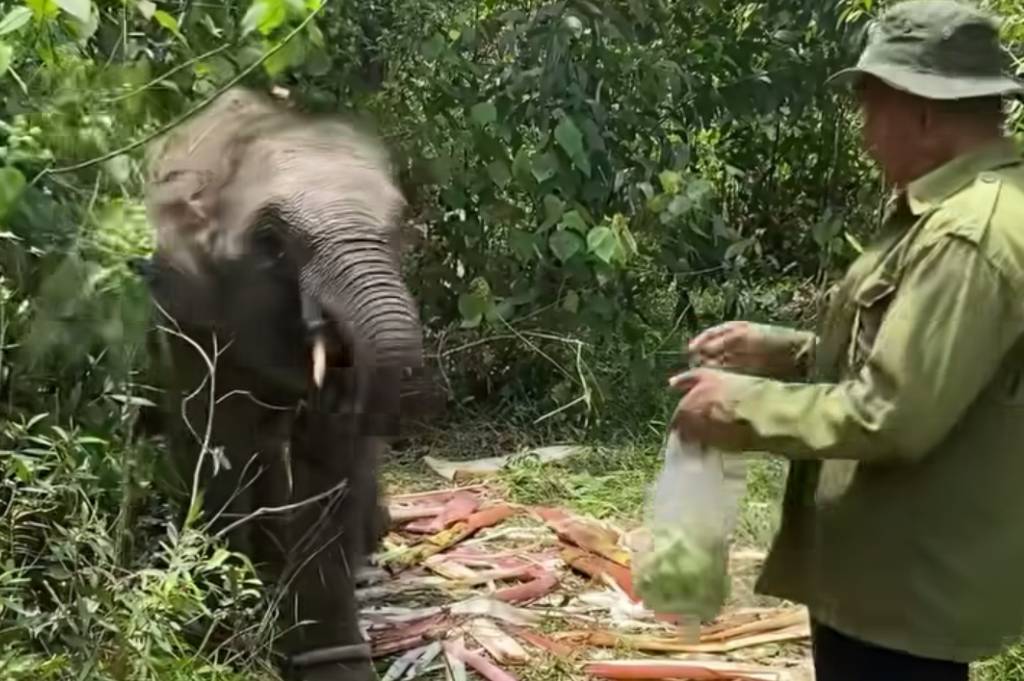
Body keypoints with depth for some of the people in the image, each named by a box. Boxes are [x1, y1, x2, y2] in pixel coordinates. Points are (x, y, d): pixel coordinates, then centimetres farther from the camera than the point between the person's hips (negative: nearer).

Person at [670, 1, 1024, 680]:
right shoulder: (960, 210, 10)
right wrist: (785, 351, 6)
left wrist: (742, 405, -17)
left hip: (907, 586, -10)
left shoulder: (969, 237, -26)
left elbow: (890, 417, -29)